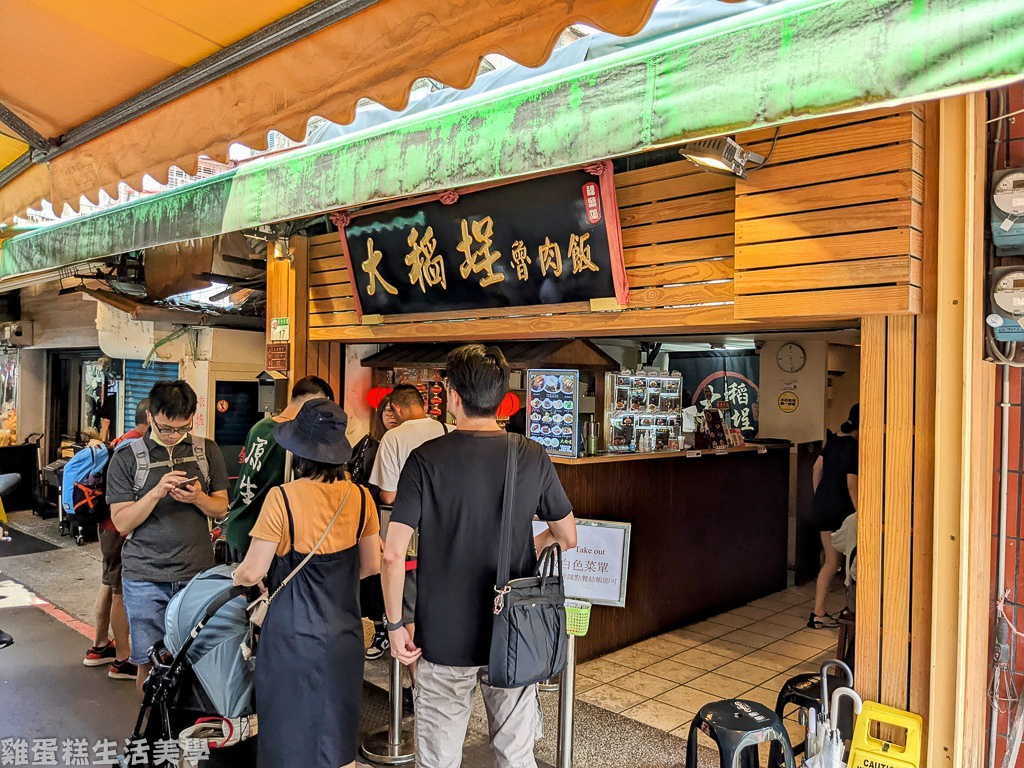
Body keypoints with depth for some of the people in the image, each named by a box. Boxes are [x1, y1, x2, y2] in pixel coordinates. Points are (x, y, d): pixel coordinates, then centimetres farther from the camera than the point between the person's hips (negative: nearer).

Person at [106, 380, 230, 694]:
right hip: (145, 577, -1)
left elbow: (221, 508, 8)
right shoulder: (126, 459, 0)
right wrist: (156, 493, -18)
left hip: (197, 573, 1)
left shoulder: (208, 452, 5)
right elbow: (122, 522, -3)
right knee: (148, 662, 5)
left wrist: (198, 498, -13)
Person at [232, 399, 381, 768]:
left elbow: (252, 573, -13)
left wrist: (235, 575, 9)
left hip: (294, 637, -3)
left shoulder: (283, 497, -17)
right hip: (344, 637, 4)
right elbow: (371, 565, 4)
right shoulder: (360, 497, -5)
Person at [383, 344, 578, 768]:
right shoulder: (533, 457, -6)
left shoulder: (427, 459, -13)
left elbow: (393, 553, -16)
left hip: (444, 638, -2)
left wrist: (395, 624, -4)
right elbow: (567, 537, 5)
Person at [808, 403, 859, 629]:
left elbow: (818, 468, 15)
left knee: (831, 562, 13)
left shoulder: (834, 440, 8)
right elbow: (852, 484, -20)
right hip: (841, 509, -7)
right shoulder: (855, 448, -16)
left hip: (822, 506, 8)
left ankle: (818, 614, 12)